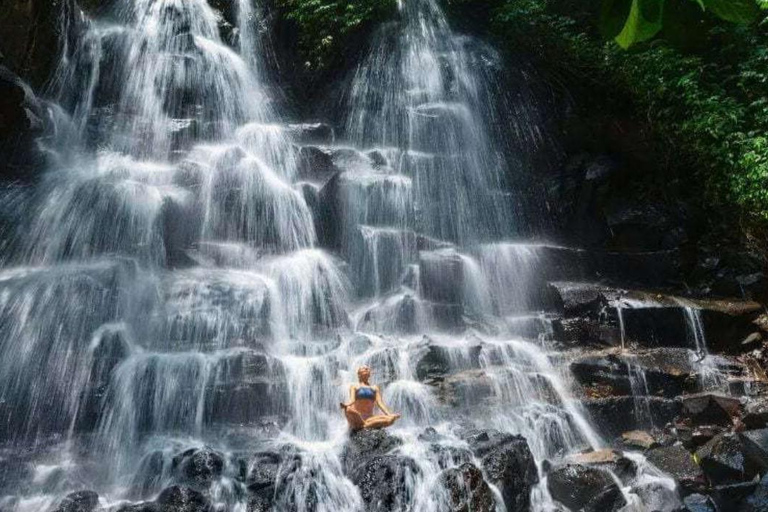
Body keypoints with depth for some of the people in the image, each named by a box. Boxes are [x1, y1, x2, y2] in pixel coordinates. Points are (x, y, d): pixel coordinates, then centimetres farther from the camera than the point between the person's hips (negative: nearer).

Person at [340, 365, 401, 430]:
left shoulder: (375, 388, 21)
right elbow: (352, 400, -3)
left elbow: (380, 403, 10)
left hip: (370, 418, 3)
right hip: (356, 419, -3)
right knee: (348, 410, -40)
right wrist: (346, 405, -27)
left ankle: (363, 426, -32)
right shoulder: (354, 386, 14)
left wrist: (389, 414, -7)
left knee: (390, 419, -28)